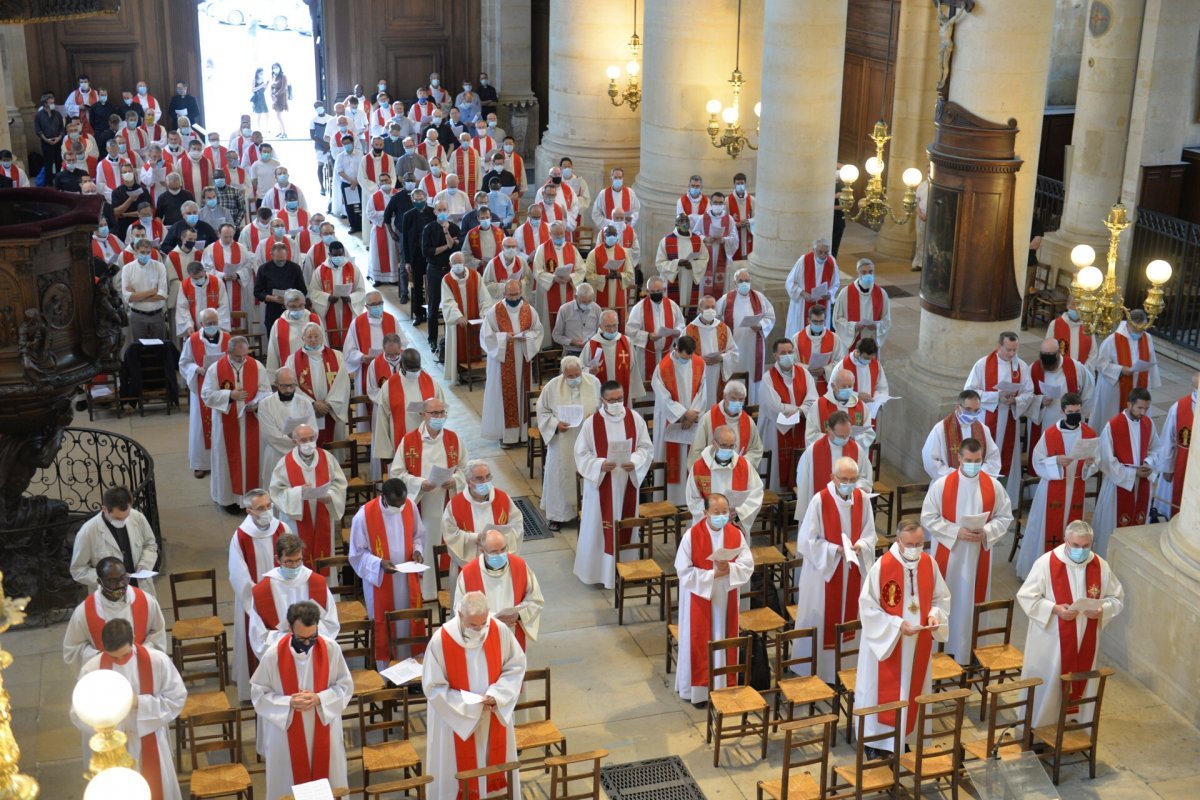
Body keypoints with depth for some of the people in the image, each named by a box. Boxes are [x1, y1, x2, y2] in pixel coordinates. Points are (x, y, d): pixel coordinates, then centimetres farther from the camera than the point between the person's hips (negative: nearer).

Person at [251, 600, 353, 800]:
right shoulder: (273, 655, -18)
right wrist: (289, 702, -23)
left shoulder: (331, 648, -15)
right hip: (287, 735, -1)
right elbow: (258, 694, -8)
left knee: (329, 784, 17)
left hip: (324, 730, 1)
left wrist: (319, 699, -21)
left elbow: (346, 686, -5)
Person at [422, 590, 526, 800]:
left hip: (495, 715, 3)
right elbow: (433, 688, -16)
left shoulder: (500, 630, -16)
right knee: (459, 771, 11)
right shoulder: (440, 640, -24)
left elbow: (516, 666, -2)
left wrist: (497, 694, -17)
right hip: (456, 718, -3)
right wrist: (468, 704, -22)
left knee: (496, 763, 20)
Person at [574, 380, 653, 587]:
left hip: (627, 483, 2)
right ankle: (599, 569, 16)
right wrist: (600, 464, -23)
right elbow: (581, 454, -6)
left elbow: (646, 447, 1)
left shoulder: (634, 418, -4)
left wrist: (634, 461, -18)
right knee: (600, 527, 4)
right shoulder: (591, 423, -11)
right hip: (600, 483, -2)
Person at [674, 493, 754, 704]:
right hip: (699, 598, -3)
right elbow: (684, 571, -15)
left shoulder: (736, 534, -5)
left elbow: (748, 566, -5)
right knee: (699, 642, 7)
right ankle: (698, 687, 21)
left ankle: (723, 686, 27)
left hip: (725, 599, 3)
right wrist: (712, 574, -22)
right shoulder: (692, 536, -15)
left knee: (724, 639, 12)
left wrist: (729, 569, -24)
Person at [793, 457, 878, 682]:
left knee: (850, 617, 13)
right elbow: (807, 540, -13)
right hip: (824, 570, -4)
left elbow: (870, 534, 6)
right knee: (822, 621, 5)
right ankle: (817, 668, 18)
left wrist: (860, 546, -15)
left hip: (853, 571, 4)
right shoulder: (819, 500, -17)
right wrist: (836, 550, -22)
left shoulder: (863, 498, -3)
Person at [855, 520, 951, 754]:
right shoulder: (881, 567, -20)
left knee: (912, 689, 16)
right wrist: (897, 625, -23)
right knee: (883, 691, 8)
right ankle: (877, 740, 23)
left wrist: (934, 614, -14)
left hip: (918, 643, 4)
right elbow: (867, 607, -16)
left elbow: (941, 597, 7)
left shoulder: (929, 564, -6)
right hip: (886, 642, -4)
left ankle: (907, 736, 33)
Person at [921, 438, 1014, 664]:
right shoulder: (941, 484, -9)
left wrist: (986, 532, -15)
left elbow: (1005, 517, 4)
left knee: (974, 601, 8)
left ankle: (971, 652, 20)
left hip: (979, 556, 2)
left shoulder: (993, 486, -3)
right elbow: (928, 518, -8)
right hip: (948, 554, -1)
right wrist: (956, 531, -18)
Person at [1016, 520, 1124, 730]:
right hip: (1049, 642, -3)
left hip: (1085, 643, 3)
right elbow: (1025, 596, -10)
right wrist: (1054, 609, -23)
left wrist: (1101, 610, -15)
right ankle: (1034, 731, 23)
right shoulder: (1046, 563, -14)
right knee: (1044, 688, 8)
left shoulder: (1101, 566, -4)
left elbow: (1117, 598, 6)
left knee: (1081, 687, 13)